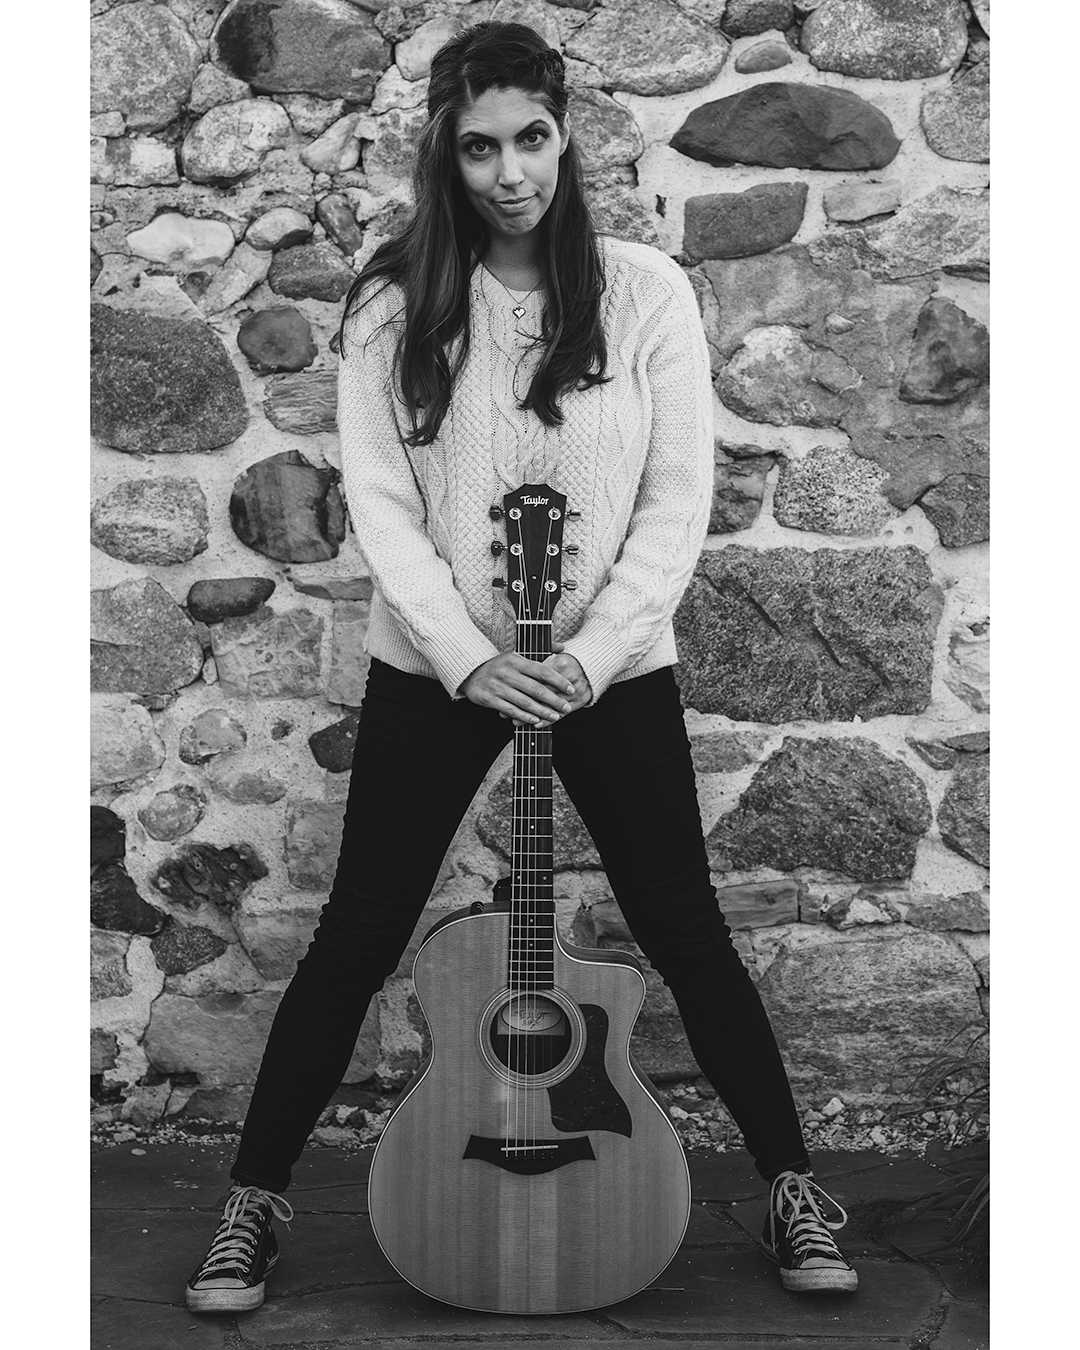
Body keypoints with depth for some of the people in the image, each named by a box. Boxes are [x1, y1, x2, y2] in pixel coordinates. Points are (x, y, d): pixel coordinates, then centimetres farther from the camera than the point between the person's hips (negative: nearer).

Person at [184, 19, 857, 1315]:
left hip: (614, 671, 0)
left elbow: (679, 499, -6)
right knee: (355, 939, 6)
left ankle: (792, 1188, 23)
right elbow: (380, 506, -7)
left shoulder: (645, 292, -5)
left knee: (687, 933, 7)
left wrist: (590, 656, -16)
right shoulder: (393, 307, -5)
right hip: (432, 671, 0)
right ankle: (254, 1201, 20)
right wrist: (471, 663, -17)